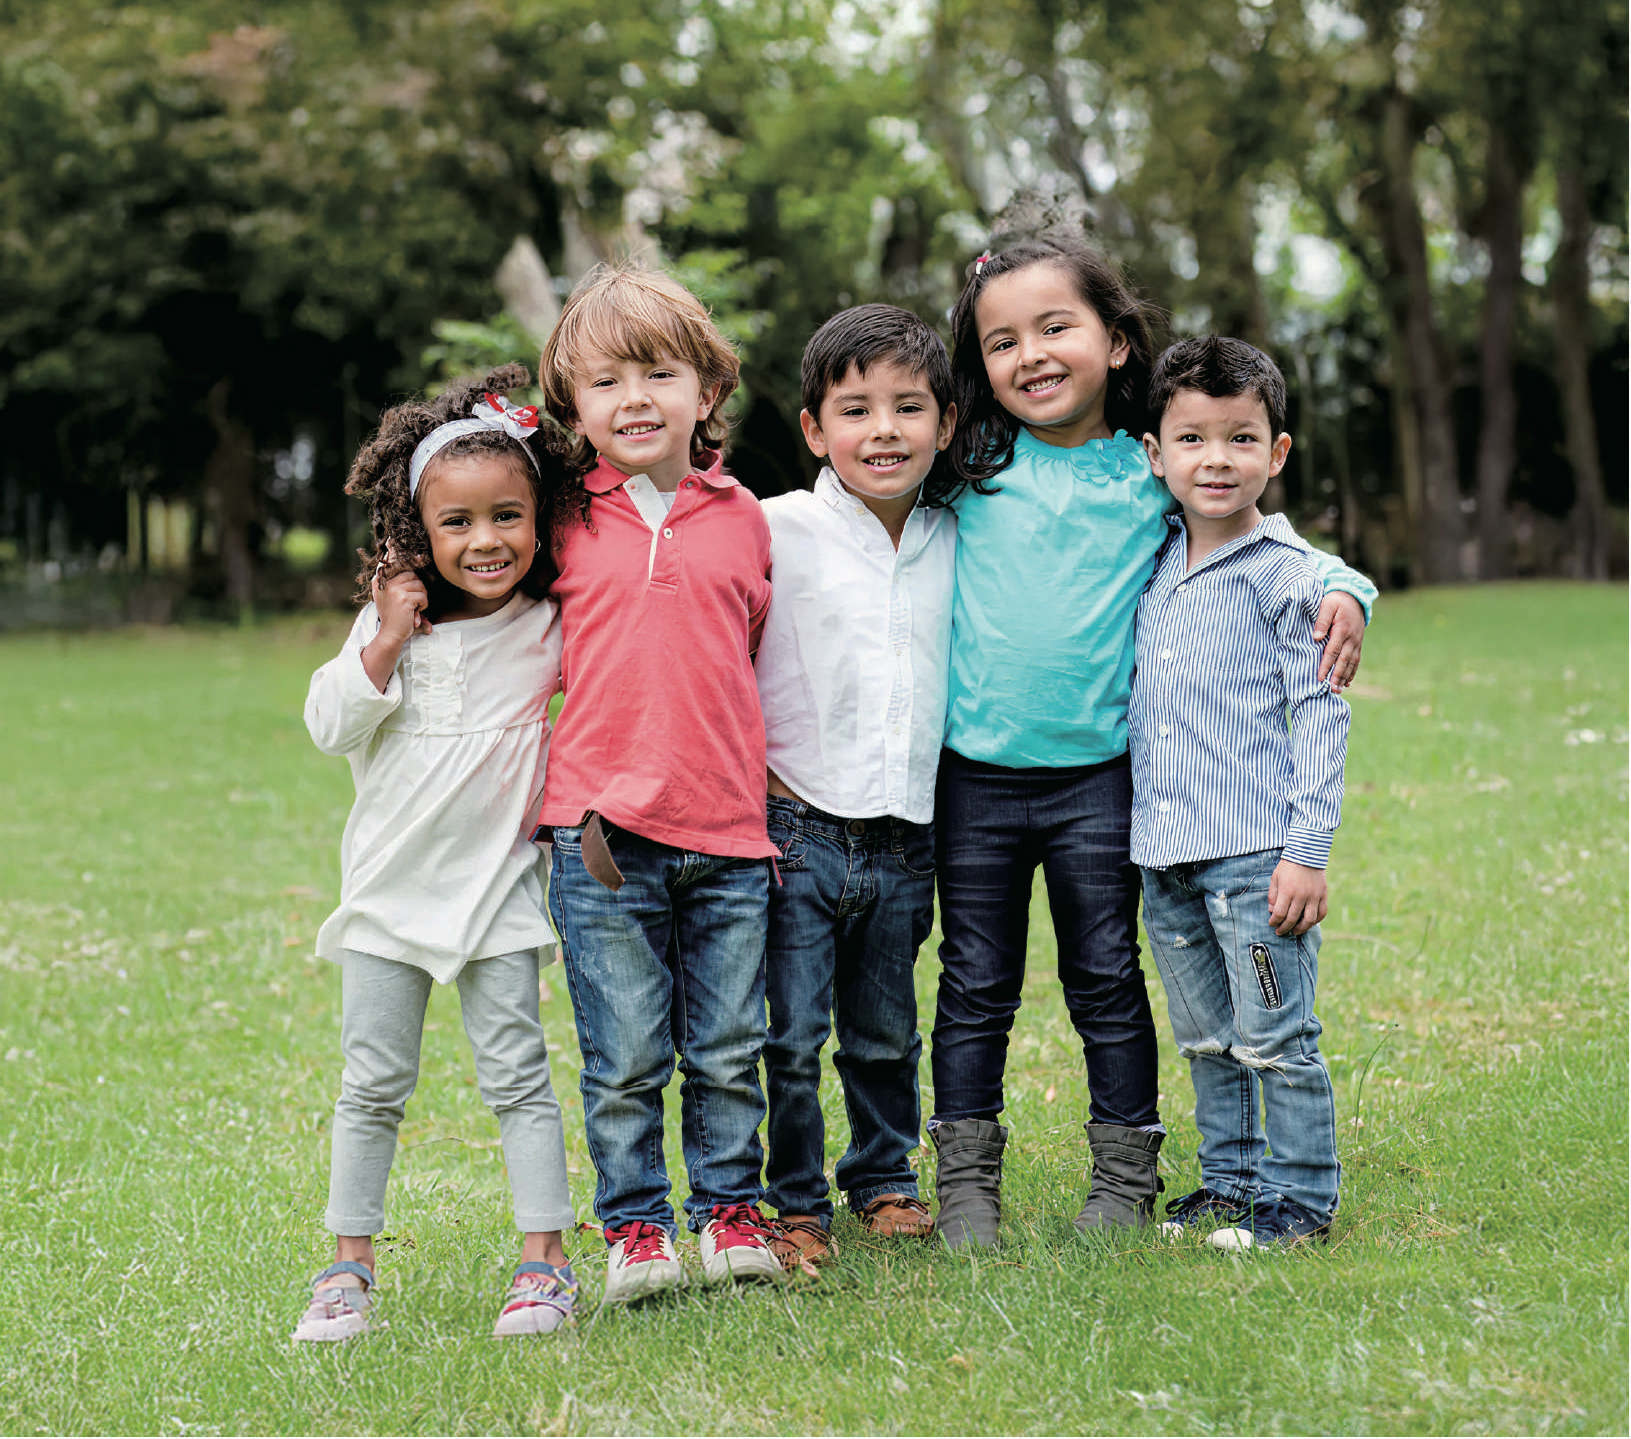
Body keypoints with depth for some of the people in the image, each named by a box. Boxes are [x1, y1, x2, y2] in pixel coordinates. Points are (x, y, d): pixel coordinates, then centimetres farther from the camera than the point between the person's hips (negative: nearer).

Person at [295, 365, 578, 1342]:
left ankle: (546, 1261, 7)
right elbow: (331, 727, -5)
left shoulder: (551, 627, -5)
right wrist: (385, 645, -14)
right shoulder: (392, 619, -1)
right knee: (374, 1086, 8)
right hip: (391, 886, 2)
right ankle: (350, 1268, 17)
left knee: (517, 1075, 0)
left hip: (498, 890, -2)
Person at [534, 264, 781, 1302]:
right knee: (625, 1059, 3)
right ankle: (635, 1228, 16)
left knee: (728, 1052, 9)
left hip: (728, 835, 1)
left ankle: (730, 1209, 24)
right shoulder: (567, 526, 3)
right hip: (602, 832, -1)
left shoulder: (744, 520, 7)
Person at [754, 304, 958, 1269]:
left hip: (905, 841, 4)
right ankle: (794, 1206, 13)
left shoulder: (955, 541, 6)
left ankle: (884, 1181, 32)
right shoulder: (779, 530, -7)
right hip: (798, 831, -4)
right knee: (789, 1036, -2)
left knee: (887, 1036, 15)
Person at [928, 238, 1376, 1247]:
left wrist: (1344, 591, -8)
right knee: (976, 985, 9)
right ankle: (967, 1182, 19)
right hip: (975, 775, 1)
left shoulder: (1154, 479, 0)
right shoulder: (970, 467, 0)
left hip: (1097, 775, 0)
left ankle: (1126, 1180, 20)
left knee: (1108, 983, 8)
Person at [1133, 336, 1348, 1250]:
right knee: (1206, 1039, 16)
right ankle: (1230, 1182, 28)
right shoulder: (1152, 567, 10)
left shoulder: (1287, 573, -7)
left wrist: (1308, 853, -13)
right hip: (1166, 858, 6)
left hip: (1255, 854, -6)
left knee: (1276, 1037, 0)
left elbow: (1321, 717, -9)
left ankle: (1301, 1198, 12)